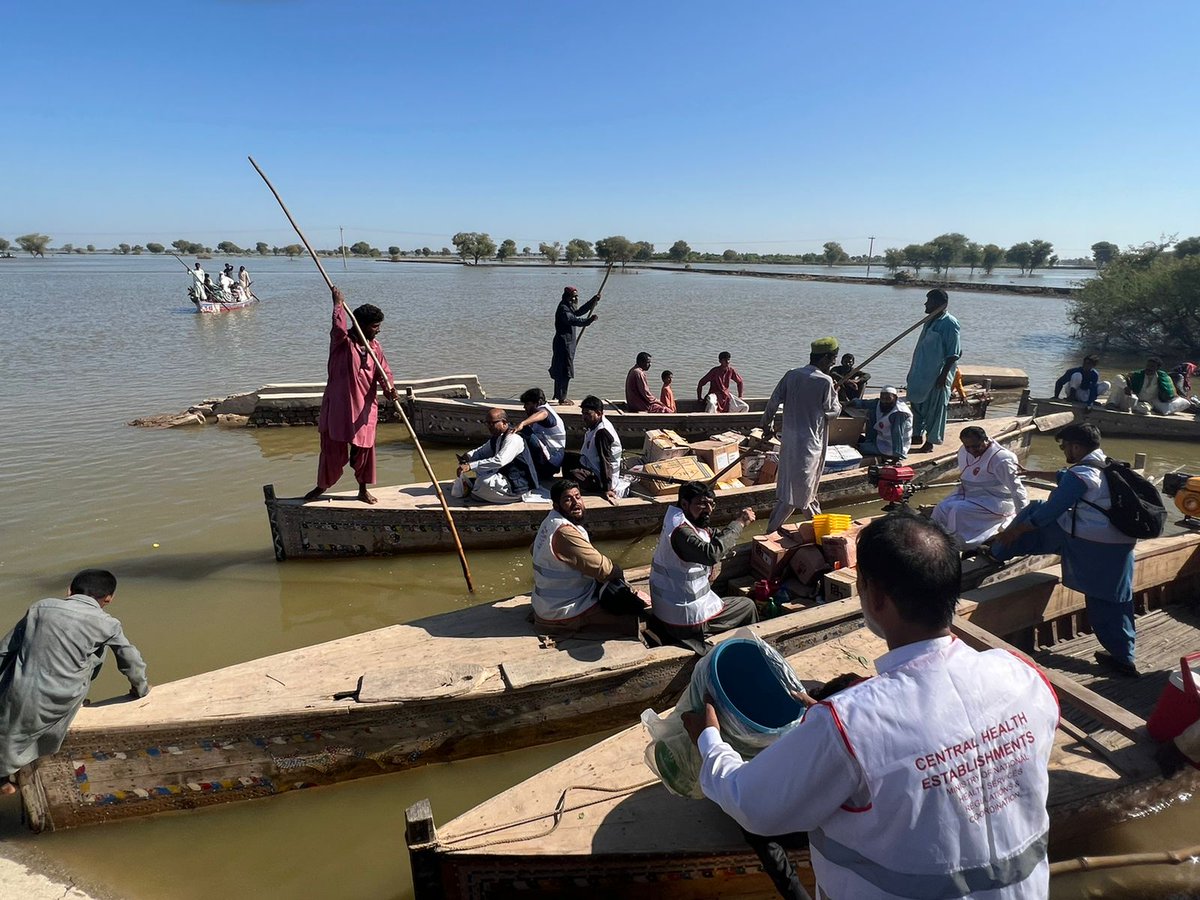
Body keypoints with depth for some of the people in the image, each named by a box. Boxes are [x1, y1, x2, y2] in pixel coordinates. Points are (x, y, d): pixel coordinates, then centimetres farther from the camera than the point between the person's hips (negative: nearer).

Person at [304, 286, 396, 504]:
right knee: (332, 447, 9)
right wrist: (338, 303, -24)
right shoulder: (342, 341, -10)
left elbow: (384, 371, 1)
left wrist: (388, 387, -19)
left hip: (365, 407, 4)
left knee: (364, 449, 10)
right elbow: (339, 327, -33)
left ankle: (363, 489, 27)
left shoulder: (374, 347, 5)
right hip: (338, 404, -4)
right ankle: (322, 485, 30)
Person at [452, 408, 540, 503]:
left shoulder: (513, 439, -25)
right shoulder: (496, 438, 4)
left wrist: (470, 466, -40)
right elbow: (482, 451, 17)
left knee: (483, 482, -28)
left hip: (516, 488, -9)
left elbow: (499, 461, -38)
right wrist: (468, 456, -4)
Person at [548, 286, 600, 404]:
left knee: (560, 371, 16)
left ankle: (558, 395, 25)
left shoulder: (569, 307, 14)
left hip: (567, 343, 11)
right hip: (564, 343, -11)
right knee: (565, 372, -7)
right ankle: (561, 398, -2)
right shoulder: (563, 309, -17)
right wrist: (589, 320, -40)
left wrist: (594, 300, 18)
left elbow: (580, 311, 25)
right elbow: (572, 320, -33)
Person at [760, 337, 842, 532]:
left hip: (789, 438, 7)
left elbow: (773, 402, 2)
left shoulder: (791, 375, 1)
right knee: (798, 489, 2)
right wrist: (835, 393, 11)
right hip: (810, 442, -7)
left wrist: (767, 424, 16)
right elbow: (833, 411, -6)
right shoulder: (825, 381, -15)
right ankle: (772, 529, 4)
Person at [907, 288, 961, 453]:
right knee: (917, 404, 17)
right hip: (922, 373, 9)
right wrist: (913, 371, 20)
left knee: (934, 408, 1)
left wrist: (943, 375, -21)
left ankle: (930, 441, 11)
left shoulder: (949, 324, -16)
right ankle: (918, 435, 32)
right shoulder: (931, 320, 10)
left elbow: (953, 353, -18)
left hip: (937, 375, -9)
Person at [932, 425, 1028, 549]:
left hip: (995, 501, -7)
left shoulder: (1001, 459, -22)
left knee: (960, 512, -28)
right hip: (968, 494, 7)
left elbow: (1017, 489, -21)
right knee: (941, 509, -14)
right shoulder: (963, 452, 1)